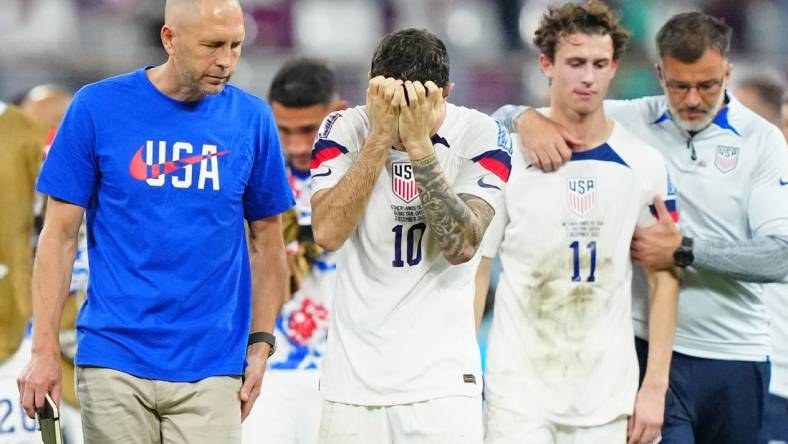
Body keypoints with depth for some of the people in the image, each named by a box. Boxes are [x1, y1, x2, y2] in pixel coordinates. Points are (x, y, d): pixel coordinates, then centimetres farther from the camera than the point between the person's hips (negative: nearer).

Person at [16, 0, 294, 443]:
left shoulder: (252, 119, 4)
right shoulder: (96, 107, -2)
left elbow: (266, 240, 12)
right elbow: (60, 235, 0)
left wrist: (260, 345, 3)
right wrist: (45, 351, -5)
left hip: (211, 372, 1)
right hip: (114, 365, -1)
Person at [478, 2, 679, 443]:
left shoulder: (645, 165, 3)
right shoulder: (507, 158, -2)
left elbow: (664, 280, 7)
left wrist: (655, 387, 1)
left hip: (609, 398, 2)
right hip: (518, 390, -2)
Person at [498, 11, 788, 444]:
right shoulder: (628, 121, 1)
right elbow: (506, 118, 4)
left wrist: (685, 249, -20)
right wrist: (530, 120, -21)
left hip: (735, 358, 1)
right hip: (649, 345, -1)